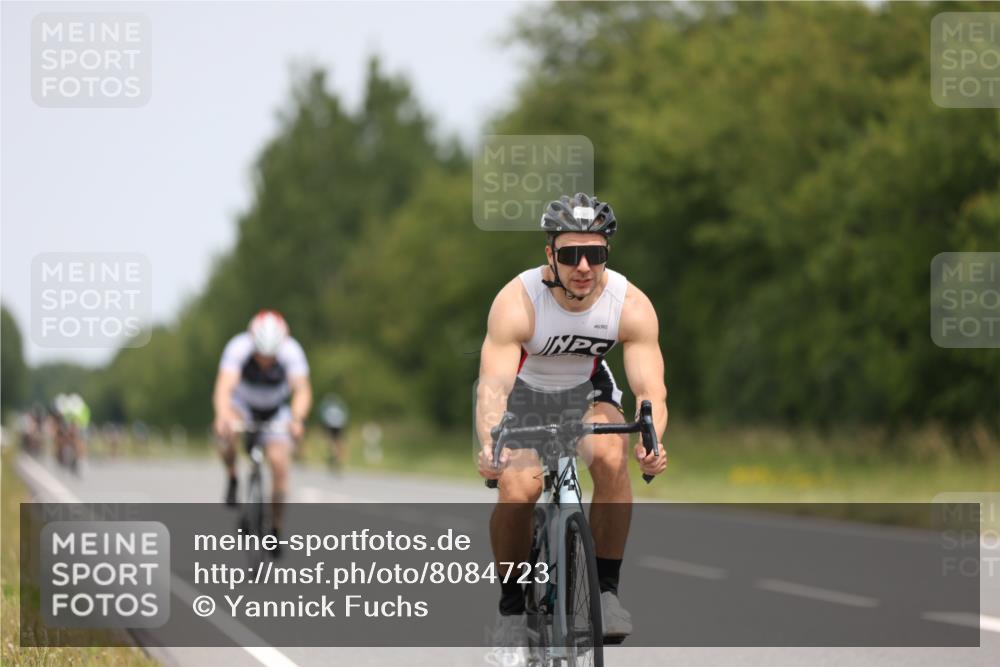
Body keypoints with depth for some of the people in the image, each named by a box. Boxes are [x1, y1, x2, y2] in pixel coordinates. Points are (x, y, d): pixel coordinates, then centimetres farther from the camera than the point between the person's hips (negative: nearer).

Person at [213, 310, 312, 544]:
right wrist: (223, 416, -63)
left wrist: (297, 419, -59)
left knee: (279, 462, -18)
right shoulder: (239, 347, -32)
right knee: (226, 431, -34)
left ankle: (276, 527, -2)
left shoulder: (291, 351, -30)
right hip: (242, 405, -1)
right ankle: (232, 478, -6)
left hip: (276, 411, 1)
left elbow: (302, 391, -39)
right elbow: (224, 388, -43)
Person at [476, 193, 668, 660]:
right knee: (519, 489, -26)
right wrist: (491, 445, -60)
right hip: (522, 392, -1)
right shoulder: (517, 301, -32)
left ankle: (606, 590, -16)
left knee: (611, 457, -30)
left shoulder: (632, 306, -26)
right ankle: (512, 608, -4)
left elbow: (650, 389, -31)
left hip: (584, 391, 1)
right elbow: (493, 385, -40)